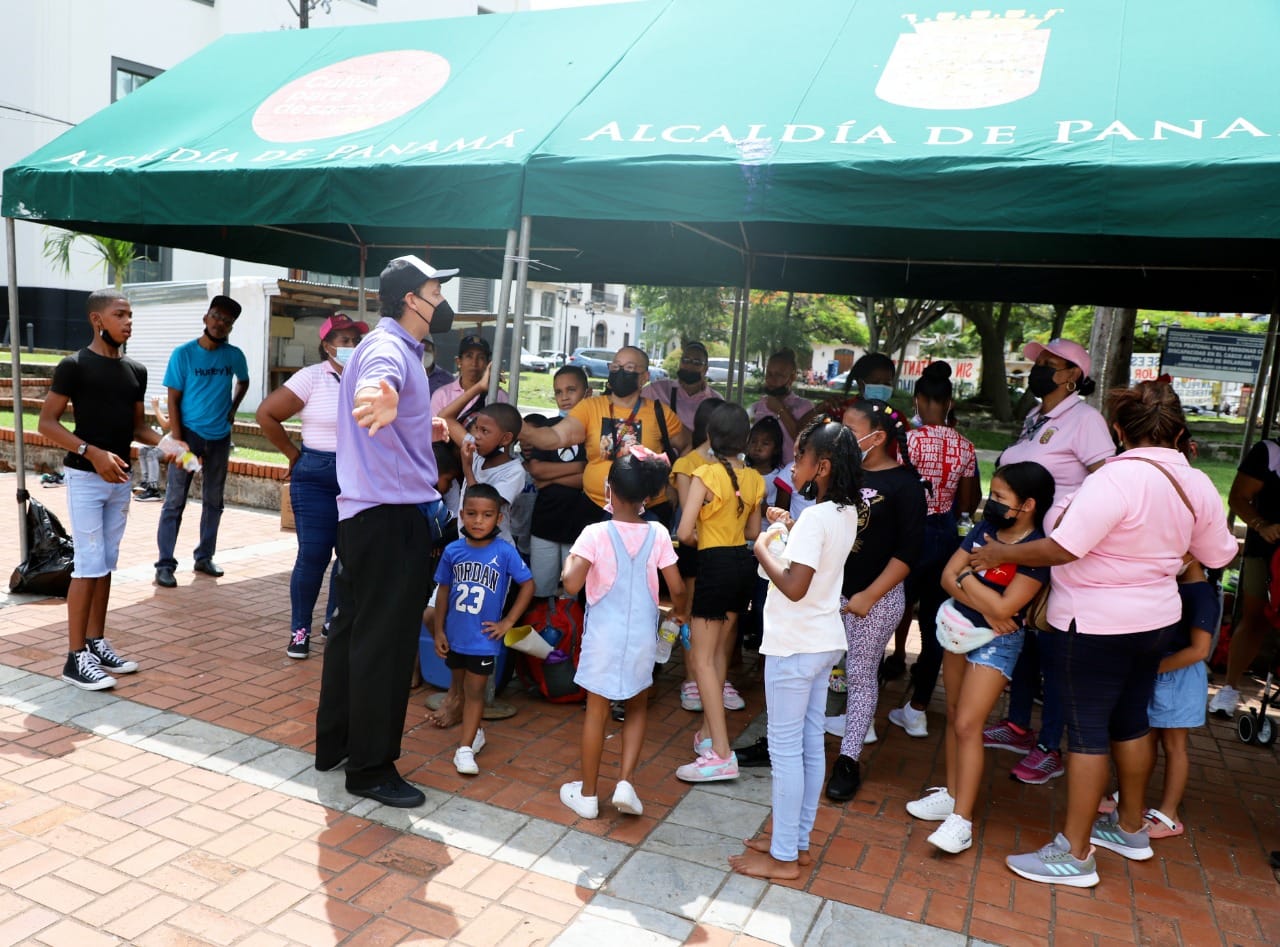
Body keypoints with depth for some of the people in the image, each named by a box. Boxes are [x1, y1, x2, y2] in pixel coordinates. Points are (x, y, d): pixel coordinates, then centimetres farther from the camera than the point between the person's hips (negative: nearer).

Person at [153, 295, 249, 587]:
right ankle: (165, 564, 2)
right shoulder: (184, 354, -8)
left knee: (214, 502, 11)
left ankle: (204, 557, 23)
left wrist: (233, 409, 8)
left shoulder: (234, 356, 1)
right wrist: (178, 443, -15)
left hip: (220, 438, 4)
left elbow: (243, 381, 24)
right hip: (189, 434, -4)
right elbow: (173, 400, -7)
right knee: (175, 501, -3)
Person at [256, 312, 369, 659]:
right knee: (313, 555, -2)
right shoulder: (312, 377, -6)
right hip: (317, 477, -3)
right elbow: (266, 414, -5)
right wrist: (294, 455, -1)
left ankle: (335, 621, 25)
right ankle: (299, 629, 14)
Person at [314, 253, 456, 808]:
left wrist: (425, 424, 58)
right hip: (391, 517, -11)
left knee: (354, 629, 17)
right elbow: (373, 385, -42)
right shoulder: (388, 348, -15)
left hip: (370, 514, 11)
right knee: (384, 642, -3)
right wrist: (378, 399, -66)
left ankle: (335, 743, 31)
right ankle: (371, 768, 7)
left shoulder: (395, 347, 18)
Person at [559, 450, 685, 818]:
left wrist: (569, 560, 1)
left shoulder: (596, 534, -13)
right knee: (637, 708, 22)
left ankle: (587, 794, 23)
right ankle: (625, 782, 12)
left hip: (604, 635, -2)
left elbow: (572, 584, -19)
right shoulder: (658, 535, -6)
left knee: (596, 712, 11)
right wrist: (678, 611, 17)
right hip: (642, 635, 2)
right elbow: (677, 588, -3)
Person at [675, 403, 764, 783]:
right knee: (718, 651, 20)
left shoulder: (706, 474, -15)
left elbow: (684, 532, -18)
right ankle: (708, 731, 30)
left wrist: (699, 537, 3)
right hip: (744, 563, 7)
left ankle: (721, 754, -6)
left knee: (702, 659, -2)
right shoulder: (754, 478, 5)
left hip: (715, 565, -7)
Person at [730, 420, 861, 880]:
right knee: (810, 743, 16)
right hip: (824, 642, 9)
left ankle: (783, 857, 13)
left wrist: (763, 553, -14)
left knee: (786, 748, 1)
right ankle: (797, 840, 29)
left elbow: (794, 586, -28)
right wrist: (793, 527, 11)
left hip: (795, 646, -9)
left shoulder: (816, 518, -23)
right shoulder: (846, 513, 5)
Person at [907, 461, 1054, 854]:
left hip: (996, 642, -7)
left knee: (967, 724, -9)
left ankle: (961, 818, -2)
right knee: (954, 715, 14)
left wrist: (967, 577, -15)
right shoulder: (983, 530, -1)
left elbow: (1004, 607, -25)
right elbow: (948, 576, -6)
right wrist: (985, 608, -18)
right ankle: (951, 793, 28)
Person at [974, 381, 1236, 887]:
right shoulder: (1197, 485, 0)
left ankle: (1075, 854, 7)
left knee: (1087, 729, -1)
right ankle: (1131, 827, 38)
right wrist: (1234, 541, 36)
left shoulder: (1117, 478, -24)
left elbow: (1061, 548, -28)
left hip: (1099, 623, -8)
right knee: (1130, 719, 21)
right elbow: (1218, 554, 13)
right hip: (1158, 618, 8)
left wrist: (1001, 553, -14)